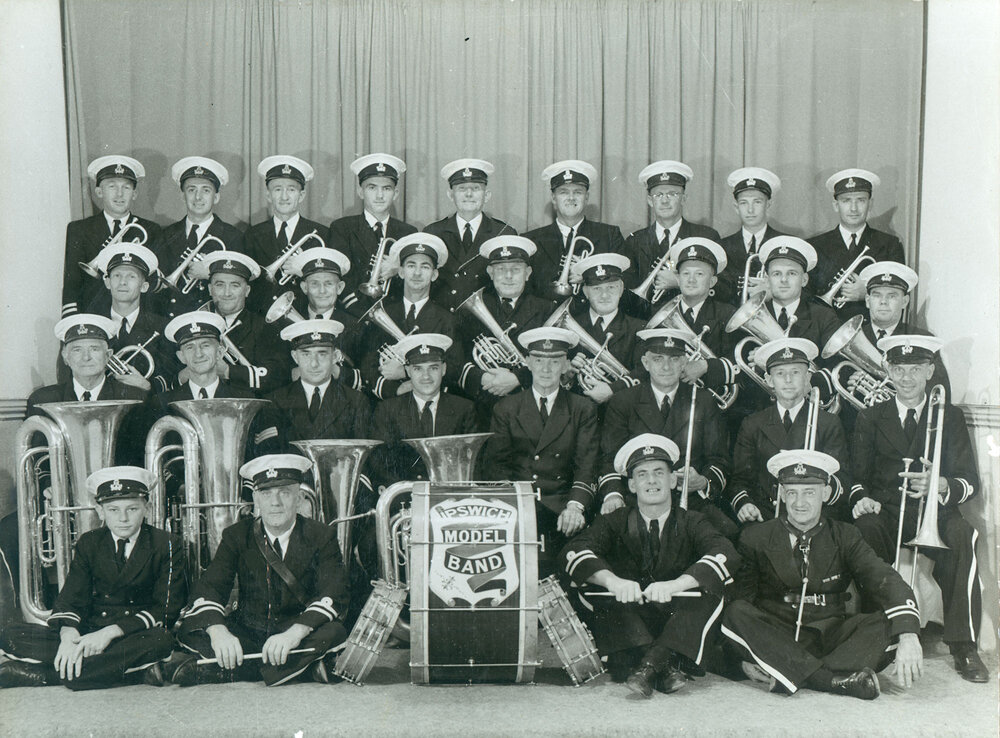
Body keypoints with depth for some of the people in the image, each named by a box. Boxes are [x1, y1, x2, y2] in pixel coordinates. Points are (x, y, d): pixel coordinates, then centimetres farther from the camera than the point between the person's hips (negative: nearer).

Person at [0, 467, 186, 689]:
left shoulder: (166, 545, -1)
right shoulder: (88, 543, 10)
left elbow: (166, 609, -9)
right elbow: (71, 598, 3)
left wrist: (111, 632, -22)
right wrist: (69, 633, -22)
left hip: (139, 635, -3)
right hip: (90, 633, 4)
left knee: (160, 641, -40)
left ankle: (40, 675, -29)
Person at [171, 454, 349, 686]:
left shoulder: (322, 536, -3)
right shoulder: (237, 536, 3)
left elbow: (333, 594, -15)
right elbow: (208, 588, -8)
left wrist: (296, 632, -35)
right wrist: (217, 630, -31)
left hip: (304, 632, -1)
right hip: (246, 634, 2)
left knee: (333, 632, -34)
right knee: (190, 629, -21)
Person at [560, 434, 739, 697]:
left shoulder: (691, 523, 6)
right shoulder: (614, 523, 7)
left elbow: (727, 555, -15)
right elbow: (572, 552, -12)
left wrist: (676, 584, -32)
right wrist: (612, 580, -33)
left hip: (678, 620, 0)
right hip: (627, 623, 1)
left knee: (712, 587, -23)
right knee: (591, 587, -23)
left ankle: (651, 664, -36)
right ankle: (664, 667, -34)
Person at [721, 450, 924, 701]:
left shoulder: (844, 537, 7)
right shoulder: (755, 538, 4)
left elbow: (885, 581, -7)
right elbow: (740, 598, 0)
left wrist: (908, 636, -27)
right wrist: (747, 656, -18)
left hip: (830, 634, 1)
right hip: (774, 636, -1)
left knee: (888, 623, -22)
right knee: (735, 612, -29)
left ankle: (783, 674, -32)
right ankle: (835, 680, -33)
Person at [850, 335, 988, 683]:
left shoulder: (949, 417, 12)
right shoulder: (871, 418, 14)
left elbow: (970, 482, 2)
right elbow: (857, 476, 8)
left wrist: (940, 485, -21)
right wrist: (861, 498, -17)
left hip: (934, 514, 0)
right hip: (885, 514, 0)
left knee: (961, 537, -34)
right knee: (864, 532, -35)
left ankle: (964, 647, -26)